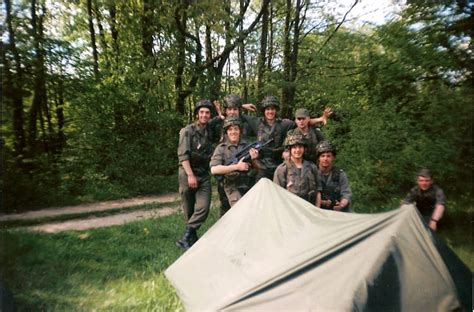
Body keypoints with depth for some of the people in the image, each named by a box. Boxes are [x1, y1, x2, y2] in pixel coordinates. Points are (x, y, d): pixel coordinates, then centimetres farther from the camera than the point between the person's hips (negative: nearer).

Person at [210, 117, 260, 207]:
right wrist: (237, 166, -17)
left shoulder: (247, 145, 8)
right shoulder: (221, 148, -1)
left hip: (249, 186, 4)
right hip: (233, 187, -4)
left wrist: (254, 159, -10)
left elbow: (257, 168, 13)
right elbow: (214, 169, -14)